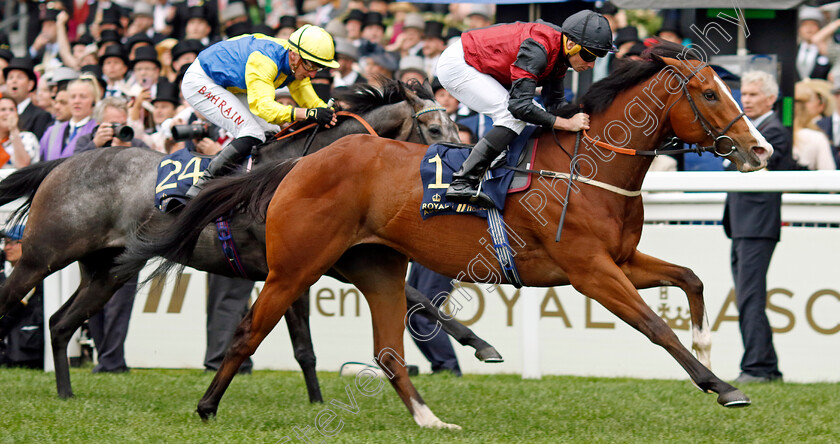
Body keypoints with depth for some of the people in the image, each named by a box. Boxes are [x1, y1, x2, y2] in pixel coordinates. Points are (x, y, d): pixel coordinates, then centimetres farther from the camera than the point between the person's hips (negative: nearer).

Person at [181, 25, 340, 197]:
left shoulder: (298, 66, -8)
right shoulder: (264, 60, -36)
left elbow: (311, 101, -3)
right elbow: (263, 106, -47)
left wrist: (329, 113, -25)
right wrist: (307, 114, -58)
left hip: (228, 88, 10)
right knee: (252, 136, -22)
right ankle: (199, 189, -18)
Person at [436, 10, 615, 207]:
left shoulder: (560, 54, -2)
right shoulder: (536, 49, -31)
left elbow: (555, 102, 7)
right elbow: (520, 106, -34)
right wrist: (568, 124, -29)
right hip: (456, 65, -10)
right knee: (514, 117, -19)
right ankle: (462, 182, -24)